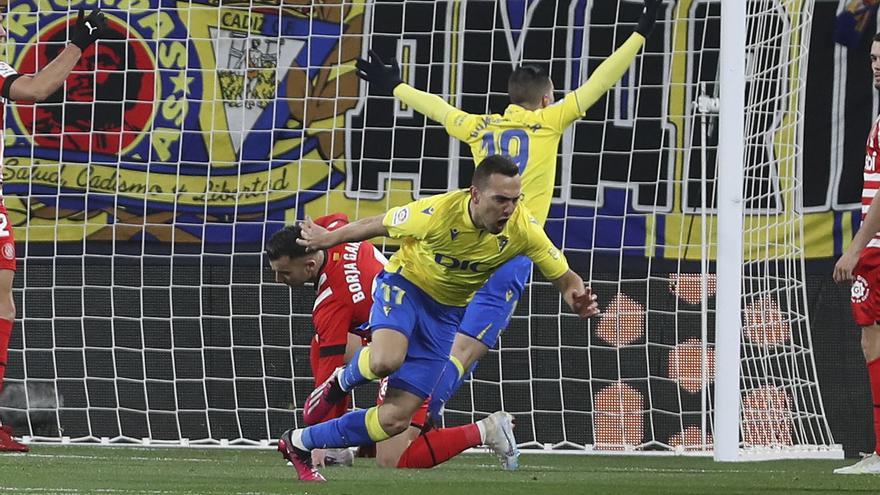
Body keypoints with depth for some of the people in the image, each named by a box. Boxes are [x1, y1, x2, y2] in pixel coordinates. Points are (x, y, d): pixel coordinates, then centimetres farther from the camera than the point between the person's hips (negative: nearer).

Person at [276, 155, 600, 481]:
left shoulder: (523, 228, -20)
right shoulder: (439, 213, -28)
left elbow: (564, 277, -10)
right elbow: (377, 225, -10)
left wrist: (577, 298, -35)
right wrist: (327, 239, 5)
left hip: (446, 313, 3)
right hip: (405, 285, -3)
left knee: (396, 418, -4)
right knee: (385, 360, -38)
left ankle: (299, 443, 14)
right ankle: (343, 381, 0)